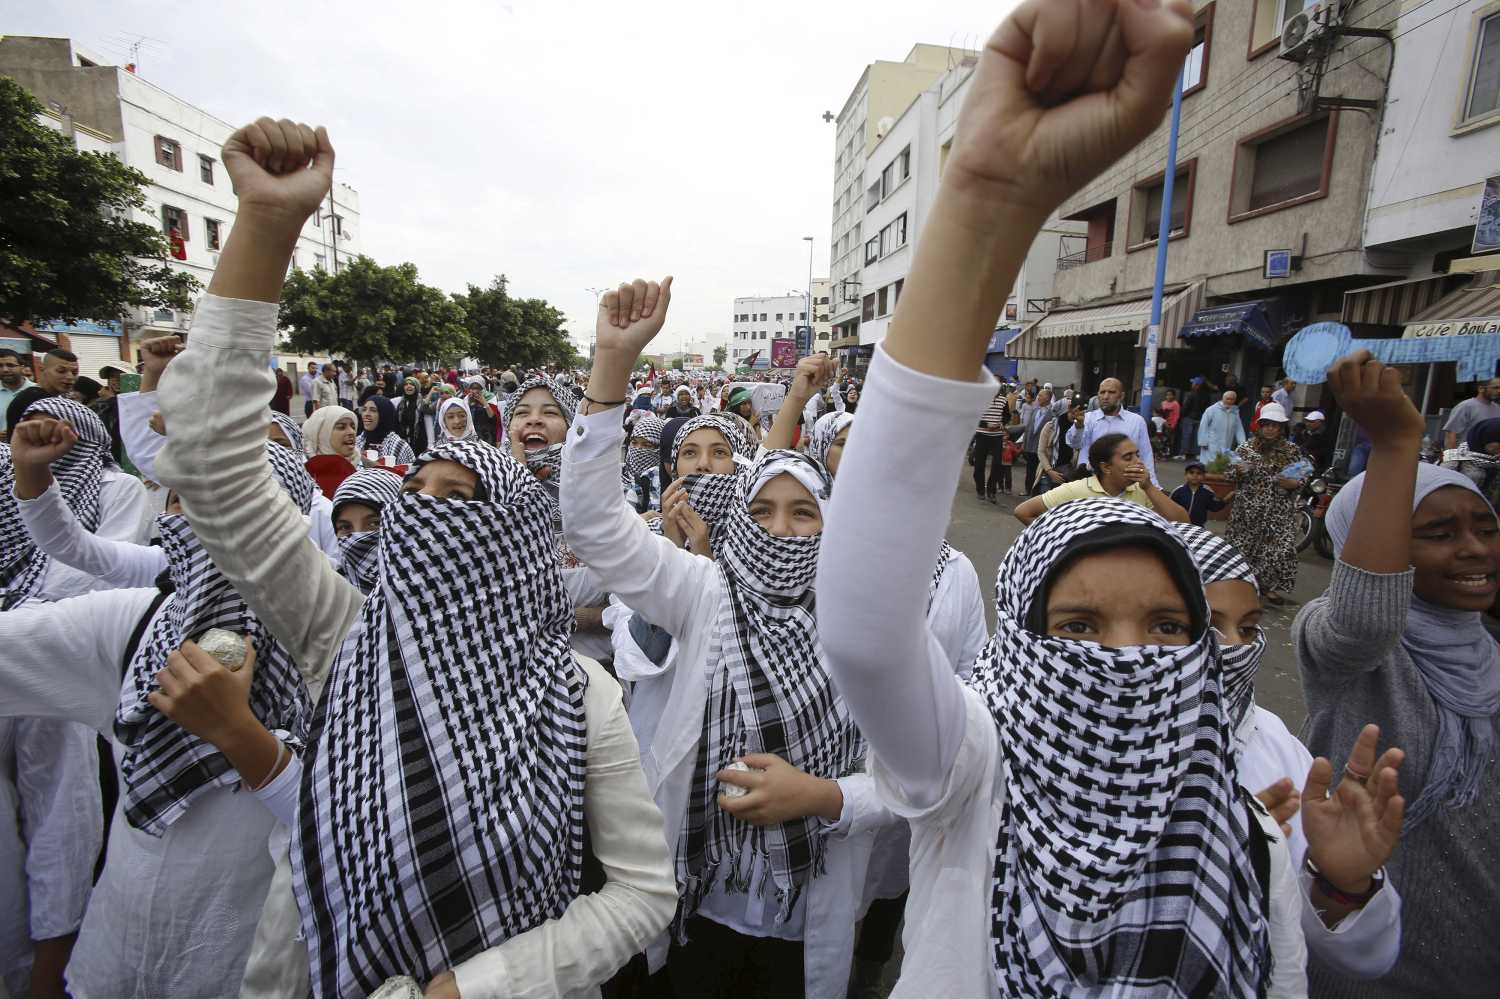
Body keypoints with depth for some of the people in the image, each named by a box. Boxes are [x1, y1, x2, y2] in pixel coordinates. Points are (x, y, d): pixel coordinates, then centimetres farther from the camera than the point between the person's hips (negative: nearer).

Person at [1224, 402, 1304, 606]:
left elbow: (1302, 477, 9)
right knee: (1244, 544, 6)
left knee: (1280, 546, -6)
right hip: (1248, 509, 0)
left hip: (1279, 512, 0)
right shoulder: (1246, 447, 1)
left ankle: (1270, 586, 8)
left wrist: (1293, 483, -12)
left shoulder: (1292, 450, 3)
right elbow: (1228, 474, 5)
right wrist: (1238, 471, -16)